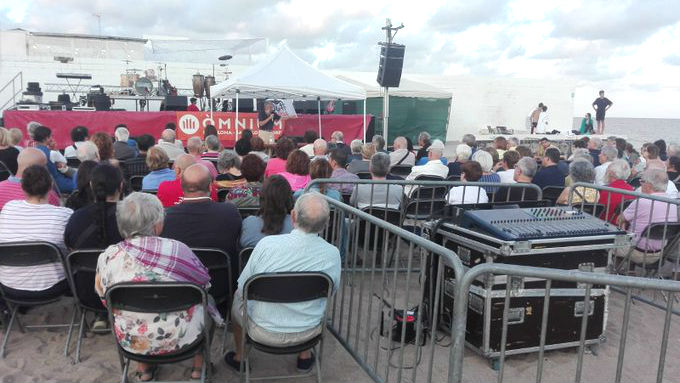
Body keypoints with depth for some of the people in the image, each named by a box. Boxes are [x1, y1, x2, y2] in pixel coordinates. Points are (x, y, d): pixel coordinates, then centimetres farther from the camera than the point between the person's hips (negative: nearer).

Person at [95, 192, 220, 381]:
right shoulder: (178, 250, -21)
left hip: (132, 342, 3)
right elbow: (204, 284, -6)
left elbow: (102, 294, 4)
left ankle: (143, 367, 40)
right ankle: (199, 364, 35)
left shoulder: (109, 256, -14)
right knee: (206, 302, 25)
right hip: (180, 338, -2)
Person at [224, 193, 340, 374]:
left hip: (263, 332, -1)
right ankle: (305, 356, 45)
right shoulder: (332, 254, -20)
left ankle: (240, 358, 48)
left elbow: (242, 289, -12)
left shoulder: (266, 244, -25)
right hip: (308, 333, 2)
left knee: (237, 298, 29)